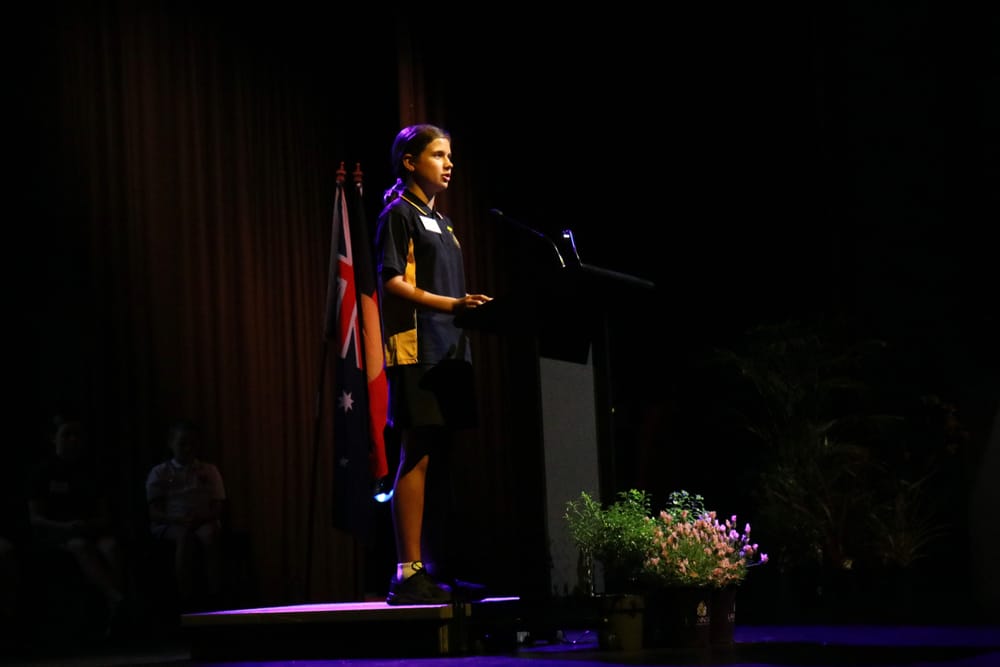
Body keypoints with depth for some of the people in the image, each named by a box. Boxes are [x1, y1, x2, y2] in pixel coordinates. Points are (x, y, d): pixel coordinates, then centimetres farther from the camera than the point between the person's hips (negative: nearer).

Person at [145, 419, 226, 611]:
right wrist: (179, 519, -19)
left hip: (204, 522, 1)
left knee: (209, 534, -36)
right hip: (169, 525, -1)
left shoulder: (210, 470, 15)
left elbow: (217, 509, 7)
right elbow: (154, 512, 0)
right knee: (185, 536, -37)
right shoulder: (159, 473, 10)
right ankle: (187, 602, -42)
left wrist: (200, 517, -16)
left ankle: (213, 599, -41)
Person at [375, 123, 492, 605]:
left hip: (448, 352, 9)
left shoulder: (440, 221, 24)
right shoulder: (399, 214, -1)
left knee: (440, 460, 7)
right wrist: (452, 304, -22)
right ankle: (408, 574, -11)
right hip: (415, 349, -9)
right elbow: (392, 282, -12)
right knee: (417, 456, -12)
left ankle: (436, 571, 11)